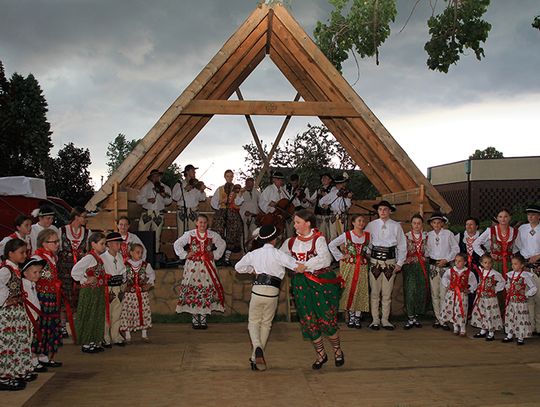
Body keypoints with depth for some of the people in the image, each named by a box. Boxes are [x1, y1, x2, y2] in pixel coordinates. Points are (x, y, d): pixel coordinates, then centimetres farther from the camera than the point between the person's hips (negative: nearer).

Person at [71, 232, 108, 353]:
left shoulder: (98, 257, 9)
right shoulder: (89, 257, -18)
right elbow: (75, 270, -27)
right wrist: (85, 280, -17)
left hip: (99, 291, 9)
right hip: (89, 292, -9)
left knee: (98, 317, 13)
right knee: (89, 317, 0)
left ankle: (94, 342, 22)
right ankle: (86, 344, 10)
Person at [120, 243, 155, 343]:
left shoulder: (145, 265, 3)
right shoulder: (126, 265, -5)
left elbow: (152, 274, 18)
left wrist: (149, 283, 7)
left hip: (142, 293, 2)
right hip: (129, 293, -2)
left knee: (144, 312, 5)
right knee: (128, 312, -1)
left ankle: (144, 334, 18)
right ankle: (127, 335, 10)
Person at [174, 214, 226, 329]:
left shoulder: (212, 235, 3)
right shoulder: (189, 234, -1)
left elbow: (222, 244, 18)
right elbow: (177, 244, 6)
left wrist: (215, 255, 8)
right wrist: (185, 255, -1)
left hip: (207, 266, 1)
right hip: (193, 266, -1)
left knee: (207, 290, -1)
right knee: (192, 290, -4)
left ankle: (203, 317, 8)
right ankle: (194, 318, 6)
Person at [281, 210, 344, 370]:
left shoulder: (318, 239, -9)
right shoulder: (291, 242, 7)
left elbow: (324, 258, -23)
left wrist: (306, 265, -33)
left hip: (321, 282, -4)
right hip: (301, 284, 5)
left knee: (327, 318, -1)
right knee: (309, 320, 6)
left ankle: (337, 351, 24)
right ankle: (321, 355, 23)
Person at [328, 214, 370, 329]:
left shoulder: (368, 236, 4)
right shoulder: (346, 235, -3)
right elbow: (331, 245, -2)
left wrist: (368, 256, 2)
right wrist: (341, 256, -4)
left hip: (362, 267, 2)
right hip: (349, 266, -2)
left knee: (360, 291, 1)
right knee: (349, 290, 1)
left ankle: (357, 318, 9)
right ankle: (350, 316, 11)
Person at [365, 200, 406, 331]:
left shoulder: (396, 226, 5)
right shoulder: (371, 225, 6)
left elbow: (402, 245, 7)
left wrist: (400, 263, 2)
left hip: (390, 262, 0)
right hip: (375, 261, 0)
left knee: (387, 293, 4)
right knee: (374, 292, 2)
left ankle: (385, 320, 14)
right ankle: (375, 320, 11)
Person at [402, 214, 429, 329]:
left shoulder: (426, 236, 10)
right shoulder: (406, 236, 5)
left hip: (422, 266, 2)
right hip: (409, 265, -2)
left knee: (422, 291, 0)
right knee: (410, 290, -11)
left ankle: (416, 316, 13)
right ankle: (410, 318, -4)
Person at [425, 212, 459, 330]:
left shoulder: (448, 234, -2)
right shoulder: (429, 235, 6)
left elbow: (456, 249, 0)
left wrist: (446, 259, -8)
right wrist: (425, 257, -2)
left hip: (445, 266, -3)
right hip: (433, 266, 3)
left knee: (444, 294, -7)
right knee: (434, 294, 5)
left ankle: (444, 319, -1)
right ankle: (438, 318, 13)